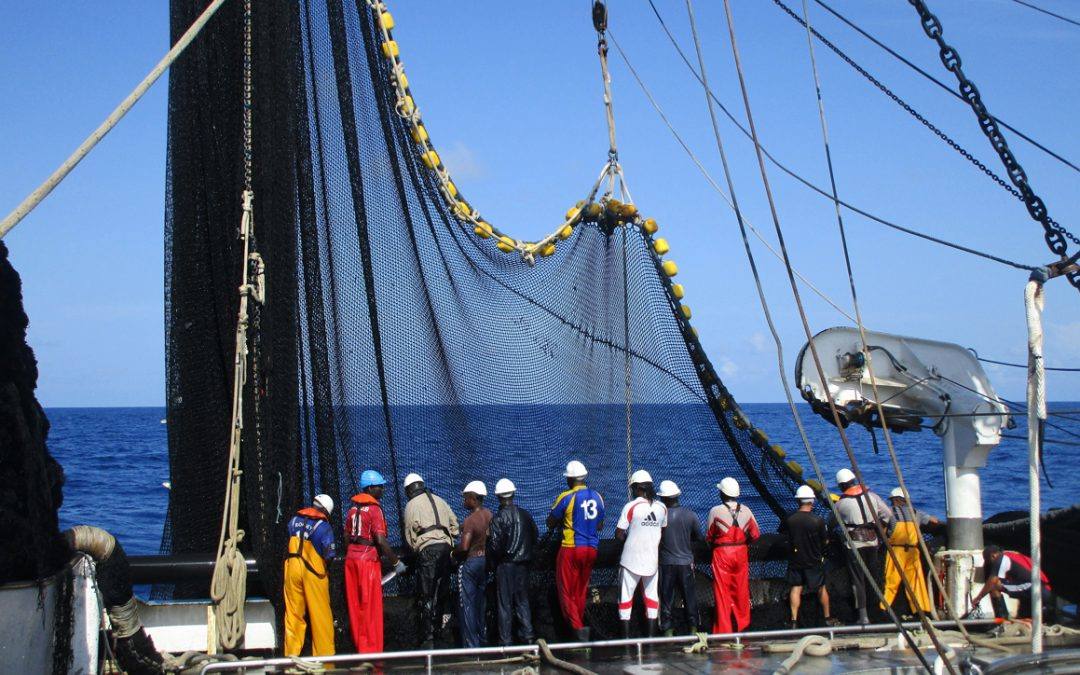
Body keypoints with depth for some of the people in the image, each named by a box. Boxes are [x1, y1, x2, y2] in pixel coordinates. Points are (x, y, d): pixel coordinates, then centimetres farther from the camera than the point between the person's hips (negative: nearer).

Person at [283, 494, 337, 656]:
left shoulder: (295, 520, 7)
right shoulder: (323, 526, -10)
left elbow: (287, 542, 12)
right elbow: (329, 553, -13)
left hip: (292, 567, 5)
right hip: (313, 570, -5)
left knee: (293, 613, 10)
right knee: (320, 614, 4)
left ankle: (292, 653, 13)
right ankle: (324, 653, 8)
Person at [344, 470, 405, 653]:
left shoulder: (353, 509, 12)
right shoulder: (374, 509, -12)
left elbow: (347, 536, 15)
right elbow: (381, 540, -18)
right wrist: (396, 562, -11)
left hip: (351, 557, 8)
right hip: (368, 559, -8)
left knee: (355, 605, 12)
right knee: (371, 607, -3)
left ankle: (359, 646, 20)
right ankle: (371, 649, -2)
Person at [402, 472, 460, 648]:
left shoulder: (411, 505, 6)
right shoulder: (439, 500, 20)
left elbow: (409, 535, 6)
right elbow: (454, 523, 20)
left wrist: (414, 551, 22)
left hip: (427, 549, -5)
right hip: (446, 547, 5)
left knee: (425, 596, -6)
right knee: (441, 592, 14)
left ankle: (427, 637, -12)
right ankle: (437, 629, 19)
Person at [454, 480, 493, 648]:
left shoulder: (470, 521, -22)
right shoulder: (489, 516, 1)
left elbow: (464, 547, -27)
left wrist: (454, 553, -9)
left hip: (470, 563, -8)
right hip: (484, 560, 8)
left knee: (467, 605, 0)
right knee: (481, 601, 19)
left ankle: (471, 644, 1)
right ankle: (482, 638, 28)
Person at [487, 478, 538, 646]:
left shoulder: (498, 518, -15)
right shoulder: (525, 515, 1)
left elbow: (495, 545, -16)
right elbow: (535, 536, 8)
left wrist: (494, 562, 2)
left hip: (505, 564, -4)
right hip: (523, 563, 4)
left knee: (505, 603, 3)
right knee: (522, 600, 15)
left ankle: (506, 640, 5)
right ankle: (527, 634, 12)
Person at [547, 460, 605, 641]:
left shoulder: (566, 497, -10)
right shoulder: (597, 497, 7)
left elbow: (550, 523, -2)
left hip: (570, 549, -6)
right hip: (591, 549, 6)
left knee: (566, 592, 0)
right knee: (581, 592, 16)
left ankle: (578, 627, -14)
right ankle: (579, 626, 19)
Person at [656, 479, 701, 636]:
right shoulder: (690, 515, -4)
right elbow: (699, 536, 7)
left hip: (666, 563, -2)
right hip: (686, 562, 2)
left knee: (666, 597, 6)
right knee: (689, 595, 12)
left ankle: (668, 629, 6)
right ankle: (693, 627, 15)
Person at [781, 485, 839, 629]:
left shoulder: (790, 519, -13)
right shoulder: (818, 520, -19)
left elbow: (781, 529, 9)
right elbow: (826, 541, -7)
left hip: (795, 560, 1)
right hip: (814, 561, -1)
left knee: (796, 588, 9)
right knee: (821, 588, 14)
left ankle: (794, 620, 4)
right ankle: (828, 618, 27)